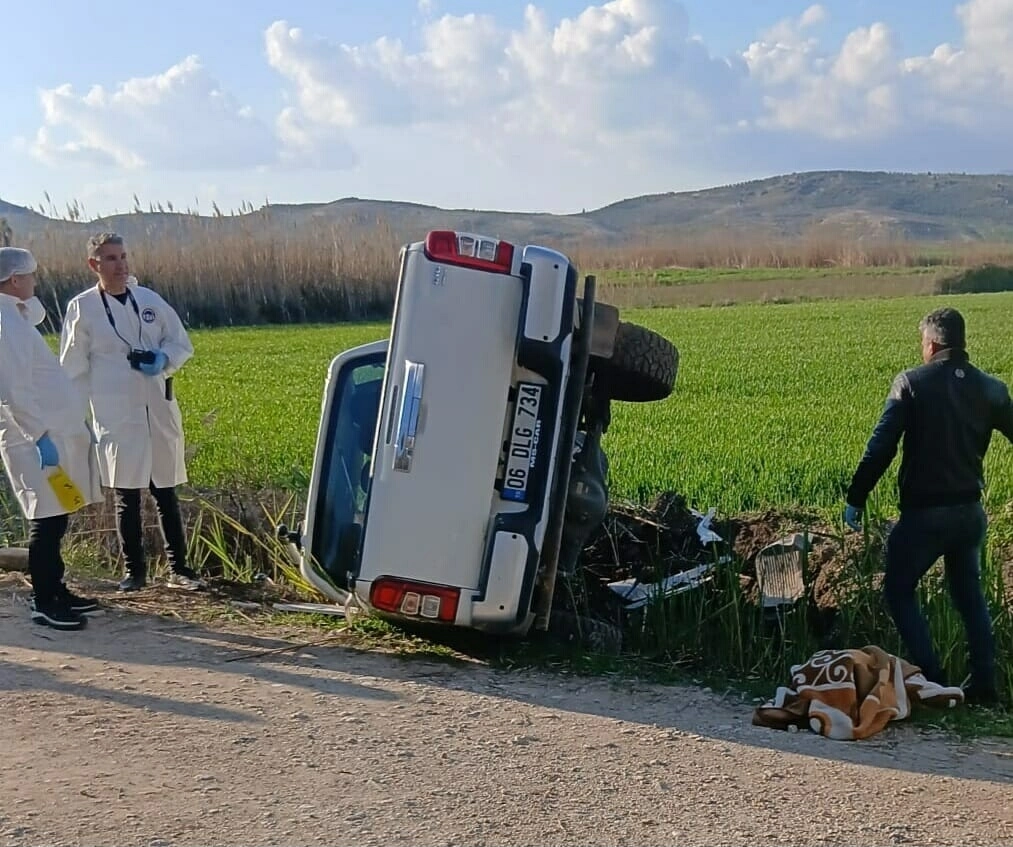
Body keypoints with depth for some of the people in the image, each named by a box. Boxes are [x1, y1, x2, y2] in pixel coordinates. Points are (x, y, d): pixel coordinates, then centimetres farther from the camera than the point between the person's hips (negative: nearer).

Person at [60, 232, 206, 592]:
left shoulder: (150, 300, 5)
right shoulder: (82, 307, -2)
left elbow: (181, 344, 11)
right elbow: (74, 370, 0)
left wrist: (163, 359, -10)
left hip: (158, 410, 3)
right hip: (115, 415, -3)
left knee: (166, 493, 8)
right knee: (127, 498, 4)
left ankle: (178, 569, 16)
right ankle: (134, 571, 16)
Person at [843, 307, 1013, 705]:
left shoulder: (911, 382, -9)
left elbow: (880, 448, -13)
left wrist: (855, 499, -7)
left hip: (923, 512, -5)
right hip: (970, 511, 5)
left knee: (898, 590, 10)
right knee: (969, 594, 20)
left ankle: (932, 682, 2)